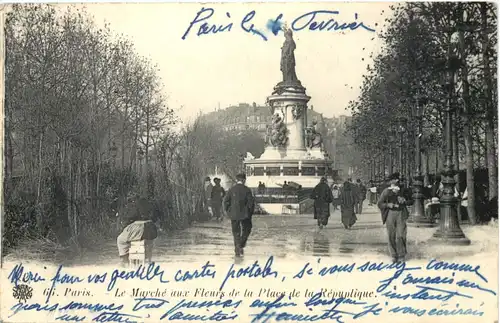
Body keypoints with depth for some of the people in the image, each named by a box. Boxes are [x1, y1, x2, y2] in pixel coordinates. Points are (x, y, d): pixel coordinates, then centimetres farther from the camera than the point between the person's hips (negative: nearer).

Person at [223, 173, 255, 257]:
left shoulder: (231, 190, 0)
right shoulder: (247, 190, -6)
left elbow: (226, 201, -1)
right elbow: (251, 202, -6)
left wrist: (227, 211, 11)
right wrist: (250, 212, 7)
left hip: (233, 215, 2)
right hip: (244, 214, -2)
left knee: (236, 232, 10)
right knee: (246, 229, 15)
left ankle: (237, 250, 10)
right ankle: (241, 245, -5)